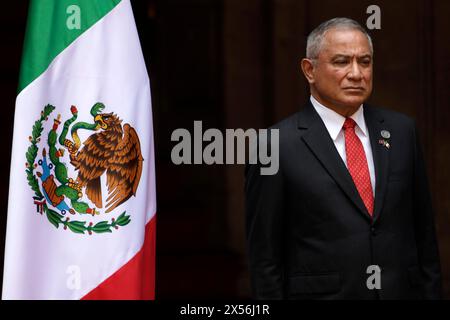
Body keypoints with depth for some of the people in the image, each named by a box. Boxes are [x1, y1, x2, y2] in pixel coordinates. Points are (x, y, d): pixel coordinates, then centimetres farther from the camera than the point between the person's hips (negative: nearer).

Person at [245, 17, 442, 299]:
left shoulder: (402, 130, 4)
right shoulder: (278, 146, -9)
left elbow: (424, 233, 8)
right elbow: (265, 256, -7)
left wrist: (431, 293, 4)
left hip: (402, 291, 4)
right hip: (321, 292, -4)